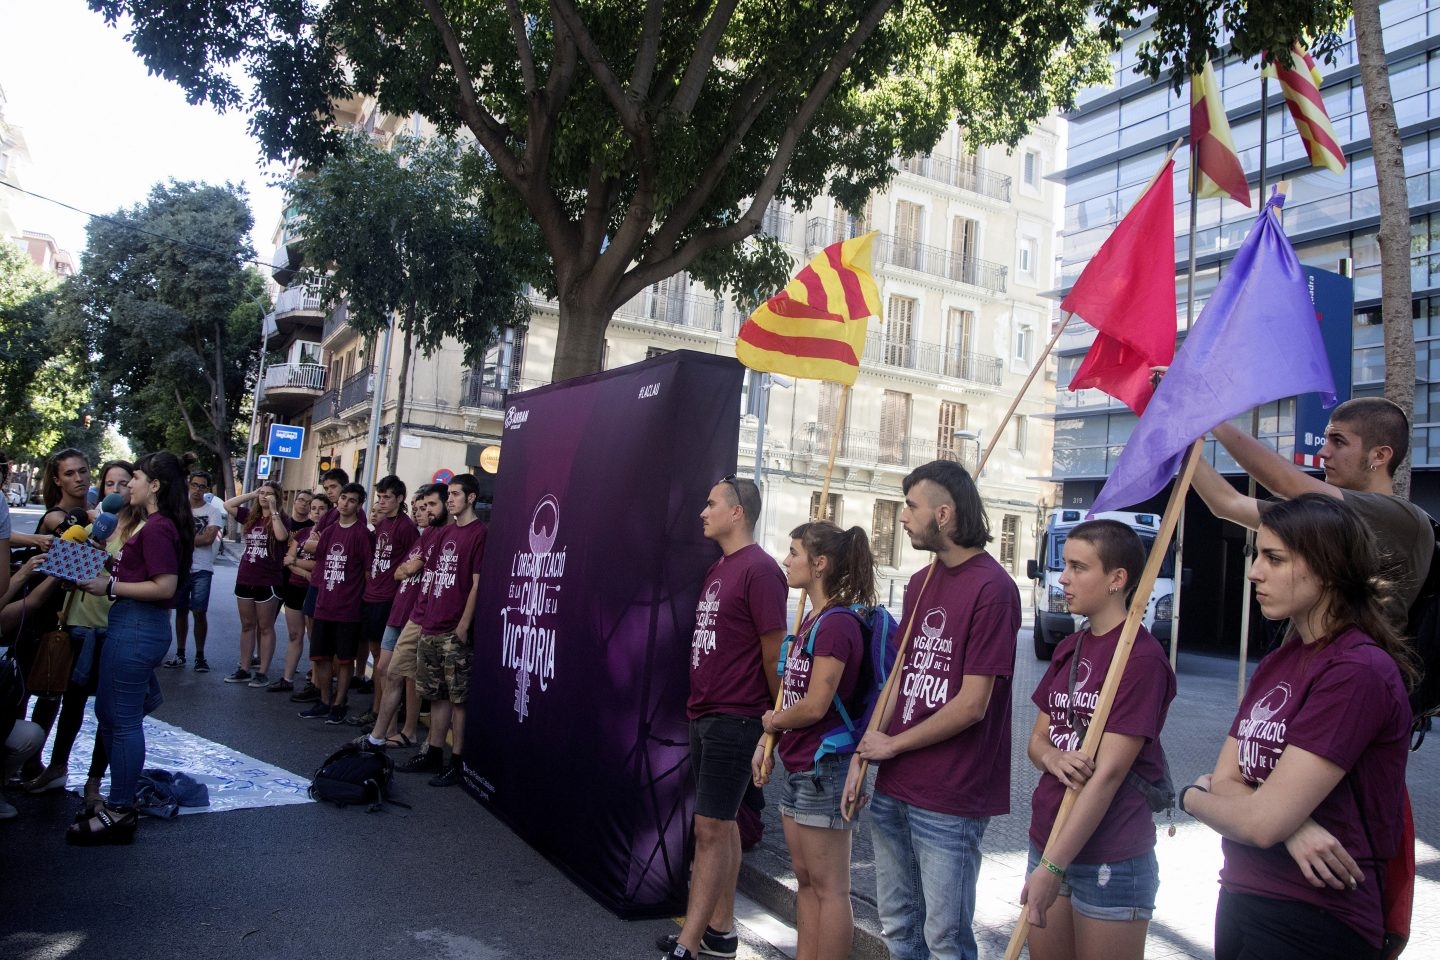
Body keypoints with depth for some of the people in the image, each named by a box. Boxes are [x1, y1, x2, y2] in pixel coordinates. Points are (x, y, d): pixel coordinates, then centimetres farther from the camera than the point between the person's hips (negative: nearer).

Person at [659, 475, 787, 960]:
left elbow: (774, 653, -14)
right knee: (721, 824, 16)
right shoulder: (718, 569, 13)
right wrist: (698, 705, 17)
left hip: (734, 719, -9)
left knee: (710, 829, -4)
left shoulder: (760, 570, -15)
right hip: (703, 715, 9)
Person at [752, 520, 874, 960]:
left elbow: (815, 705, -22)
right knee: (806, 880, 17)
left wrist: (773, 721, -5)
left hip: (824, 766, -10)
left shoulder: (837, 623, -18)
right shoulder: (812, 621, 12)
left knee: (829, 887, 1)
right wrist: (766, 743, 7)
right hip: (796, 766, 10)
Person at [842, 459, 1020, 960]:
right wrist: (862, 757, 7)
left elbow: (972, 704, -18)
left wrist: (891, 745, -8)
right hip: (893, 789, 8)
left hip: (950, 800, -8)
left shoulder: (992, 588, -16)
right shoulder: (920, 583, 10)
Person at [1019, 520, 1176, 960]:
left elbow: (1109, 773, -19)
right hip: (1047, 840, 7)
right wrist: (1053, 758, -13)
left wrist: (1052, 868, -20)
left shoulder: (1142, 657, -15)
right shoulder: (1068, 649, 8)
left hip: (1111, 860, -7)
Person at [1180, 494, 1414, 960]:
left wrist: (1193, 797, -4)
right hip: (1242, 899, 7)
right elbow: (1225, 780, 1)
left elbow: (1262, 820, -23)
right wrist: (1292, 826, -19)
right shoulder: (1277, 663, 8)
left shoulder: (1359, 671, -20)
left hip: (1313, 921, -7)